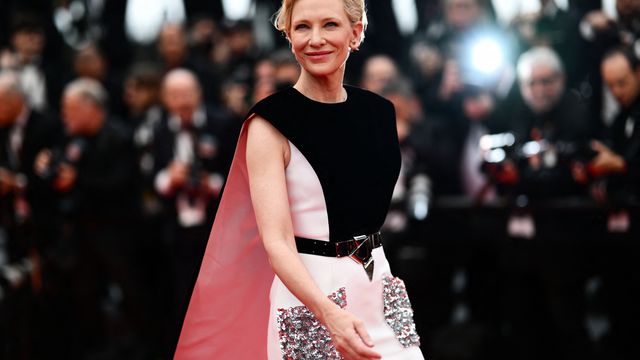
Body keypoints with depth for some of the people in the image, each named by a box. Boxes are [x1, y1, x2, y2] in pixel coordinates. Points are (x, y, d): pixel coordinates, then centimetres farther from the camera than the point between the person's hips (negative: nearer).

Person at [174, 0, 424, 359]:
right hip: (309, 294, -5)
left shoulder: (379, 111, 4)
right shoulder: (270, 124, -12)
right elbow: (277, 243, -20)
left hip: (378, 286, 5)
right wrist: (330, 313, -33)